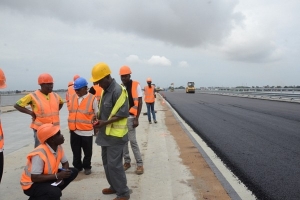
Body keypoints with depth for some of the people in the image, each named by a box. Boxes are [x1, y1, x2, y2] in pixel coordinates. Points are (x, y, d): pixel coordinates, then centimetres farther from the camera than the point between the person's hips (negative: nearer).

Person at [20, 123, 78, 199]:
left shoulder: (58, 147, -9)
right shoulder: (40, 154, -31)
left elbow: (65, 163, 5)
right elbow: (34, 178, -31)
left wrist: (61, 176, -15)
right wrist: (57, 176, -30)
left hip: (47, 177, 8)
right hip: (32, 184, -8)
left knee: (73, 172, -5)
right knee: (55, 193, -32)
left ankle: (52, 192, 3)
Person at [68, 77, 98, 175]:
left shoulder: (92, 99, -7)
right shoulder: (73, 98, 7)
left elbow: (96, 115, -3)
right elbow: (71, 112, 16)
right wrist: (71, 126, 14)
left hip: (87, 131, -4)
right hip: (74, 131, 4)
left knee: (87, 151, 10)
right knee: (76, 151, 15)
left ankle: (86, 167, 28)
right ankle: (77, 166, 30)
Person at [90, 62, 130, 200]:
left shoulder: (118, 91, -18)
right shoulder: (105, 90, 10)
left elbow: (123, 114, -20)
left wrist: (105, 122, -23)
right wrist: (98, 116, 2)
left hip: (115, 134, -9)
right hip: (106, 133, 9)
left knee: (114, 164, -4)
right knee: (107, 162, 17)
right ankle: (114, 187, 33)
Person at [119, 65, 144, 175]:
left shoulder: (136, 85, -5)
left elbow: (139, 102, -6)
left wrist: (136, 118, -11)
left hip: (130, 118, -5)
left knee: (133, 141, -3)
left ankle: (139, 164, 7)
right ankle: (127, 162, 21)